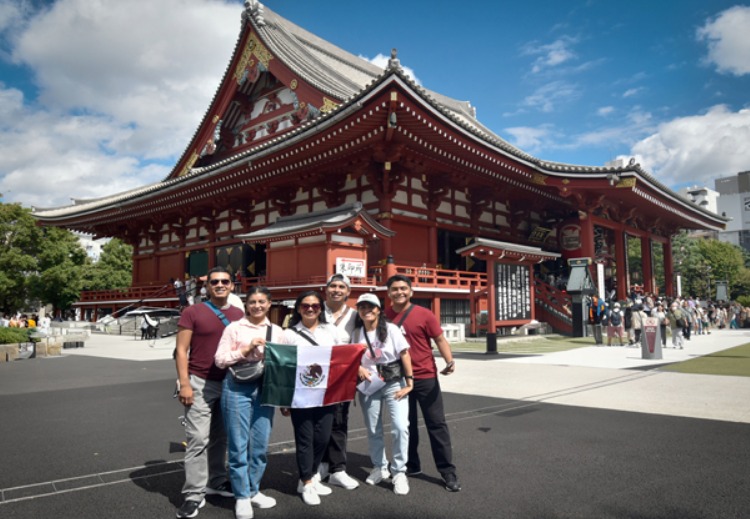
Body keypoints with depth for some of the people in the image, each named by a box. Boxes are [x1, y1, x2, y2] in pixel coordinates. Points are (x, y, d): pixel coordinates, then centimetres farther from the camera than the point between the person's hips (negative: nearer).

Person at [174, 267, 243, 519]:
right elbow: (181, 350, -5)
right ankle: (194, 494, 6)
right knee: (198, 439, -3)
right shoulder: (192, 312, -4)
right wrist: (184, 384, -12)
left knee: (221, 438, 14)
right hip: (201, 383, -4)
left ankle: (216, 482, 28)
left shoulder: (239, 315, 8)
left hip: (230, 383, 4)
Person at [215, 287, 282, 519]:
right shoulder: (234, 328, 0)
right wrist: (245, 350, -15)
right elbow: (220, 359, -4)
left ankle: (253, 491, 29)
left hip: (265, 389, 3)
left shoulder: (277, 331, 9)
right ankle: (241, 496, 18)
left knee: (260, 445, 10)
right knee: (239, 445, 3)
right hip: (237, 388, -3)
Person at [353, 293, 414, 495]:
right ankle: (379, 467, 32)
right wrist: (359, 368, -13)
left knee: (400, 427, -14)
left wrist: (409, 382, -12)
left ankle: (399, 472, 2)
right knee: (373, 430, 12)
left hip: (394, 384, -3)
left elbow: (405, 355, -8)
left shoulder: (391, 329, -8)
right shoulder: (357, 333, 2)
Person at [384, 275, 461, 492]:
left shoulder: (424, 314, -8)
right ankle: (411, 465, 31)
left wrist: (449, 361, -23)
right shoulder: (384, 316, 1)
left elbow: (440, 339, -7)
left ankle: (448, 472, 10)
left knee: (436, 424, 2)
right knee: (406, 424, 15)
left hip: (425, 377, -3)